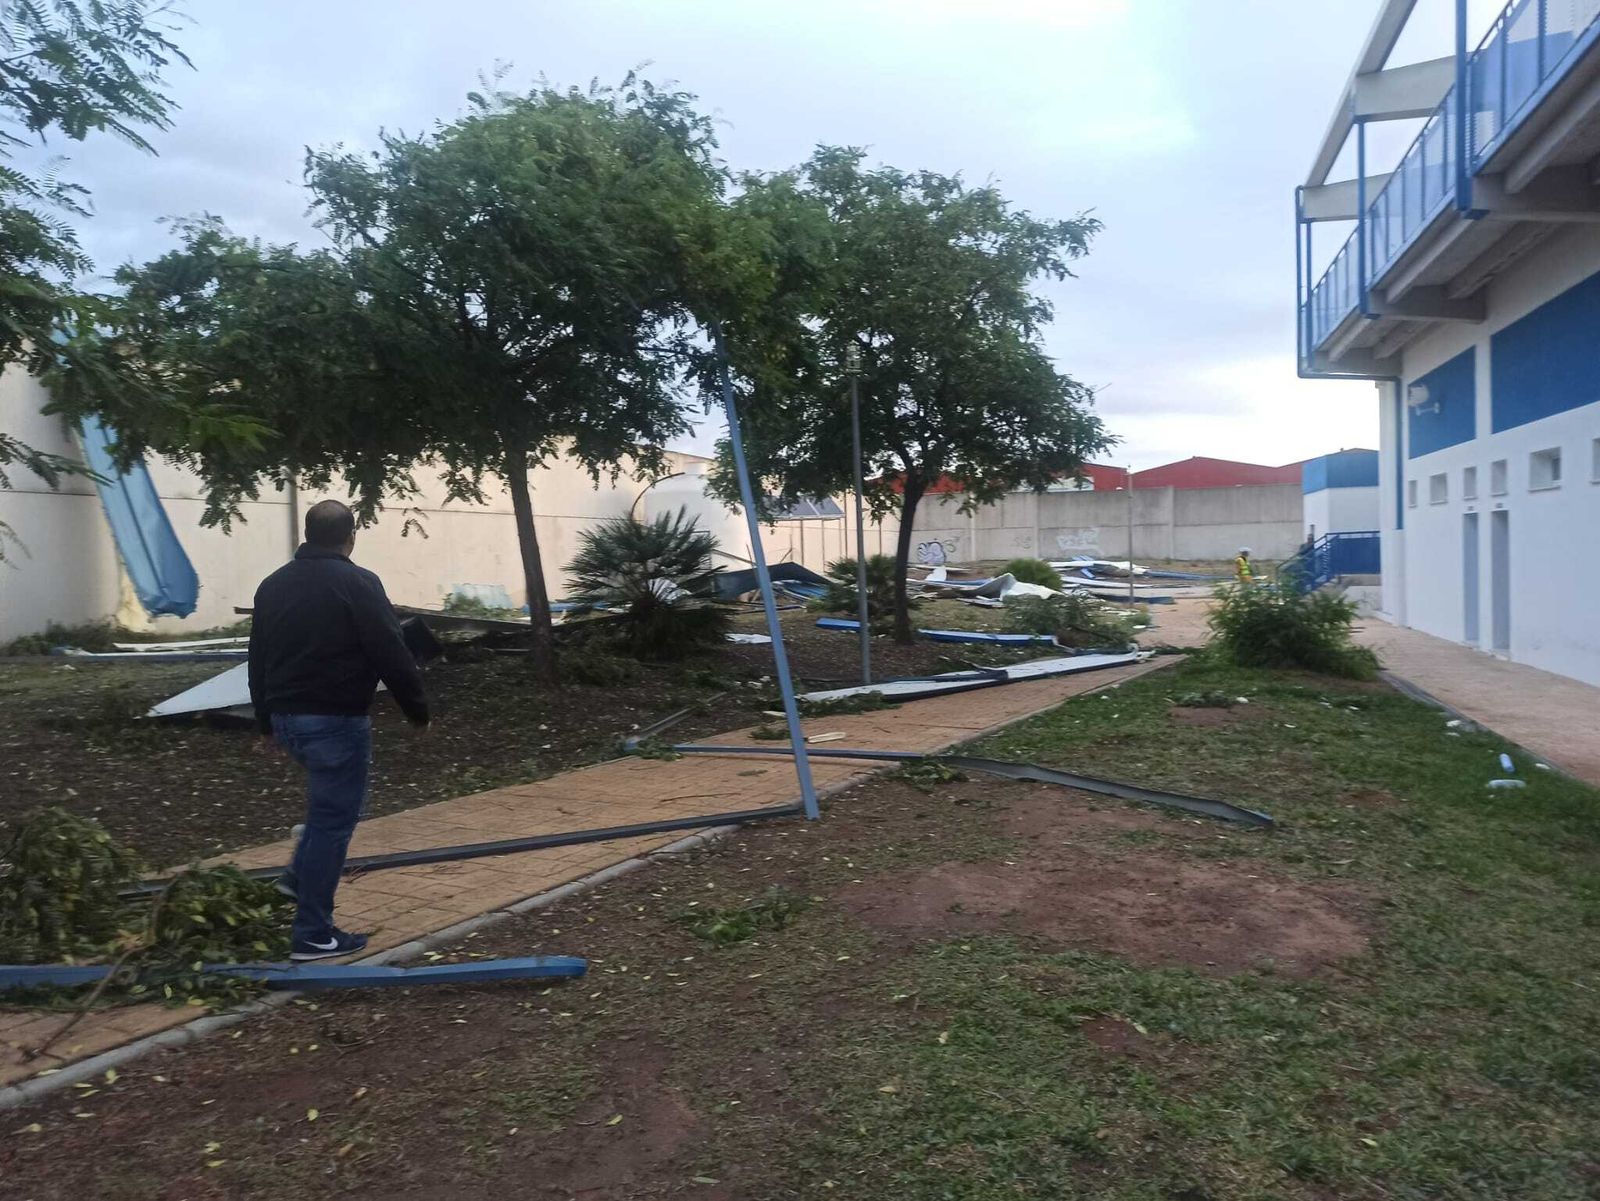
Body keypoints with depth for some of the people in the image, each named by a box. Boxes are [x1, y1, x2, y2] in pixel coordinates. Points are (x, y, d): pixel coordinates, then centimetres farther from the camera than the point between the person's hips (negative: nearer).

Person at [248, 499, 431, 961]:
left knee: (326, 804, 29)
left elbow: (258, 661, 17)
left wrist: (266, 723, 25)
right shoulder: (357, 584, -12)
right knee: (332, 819, -1)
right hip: (336, 719, -8)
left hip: (286, 716, 8)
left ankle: (300, 877, 24)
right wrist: (418, 710, -3)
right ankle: (313, 935, 5)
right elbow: (392, 657, -15)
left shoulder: (273, 585, 11)